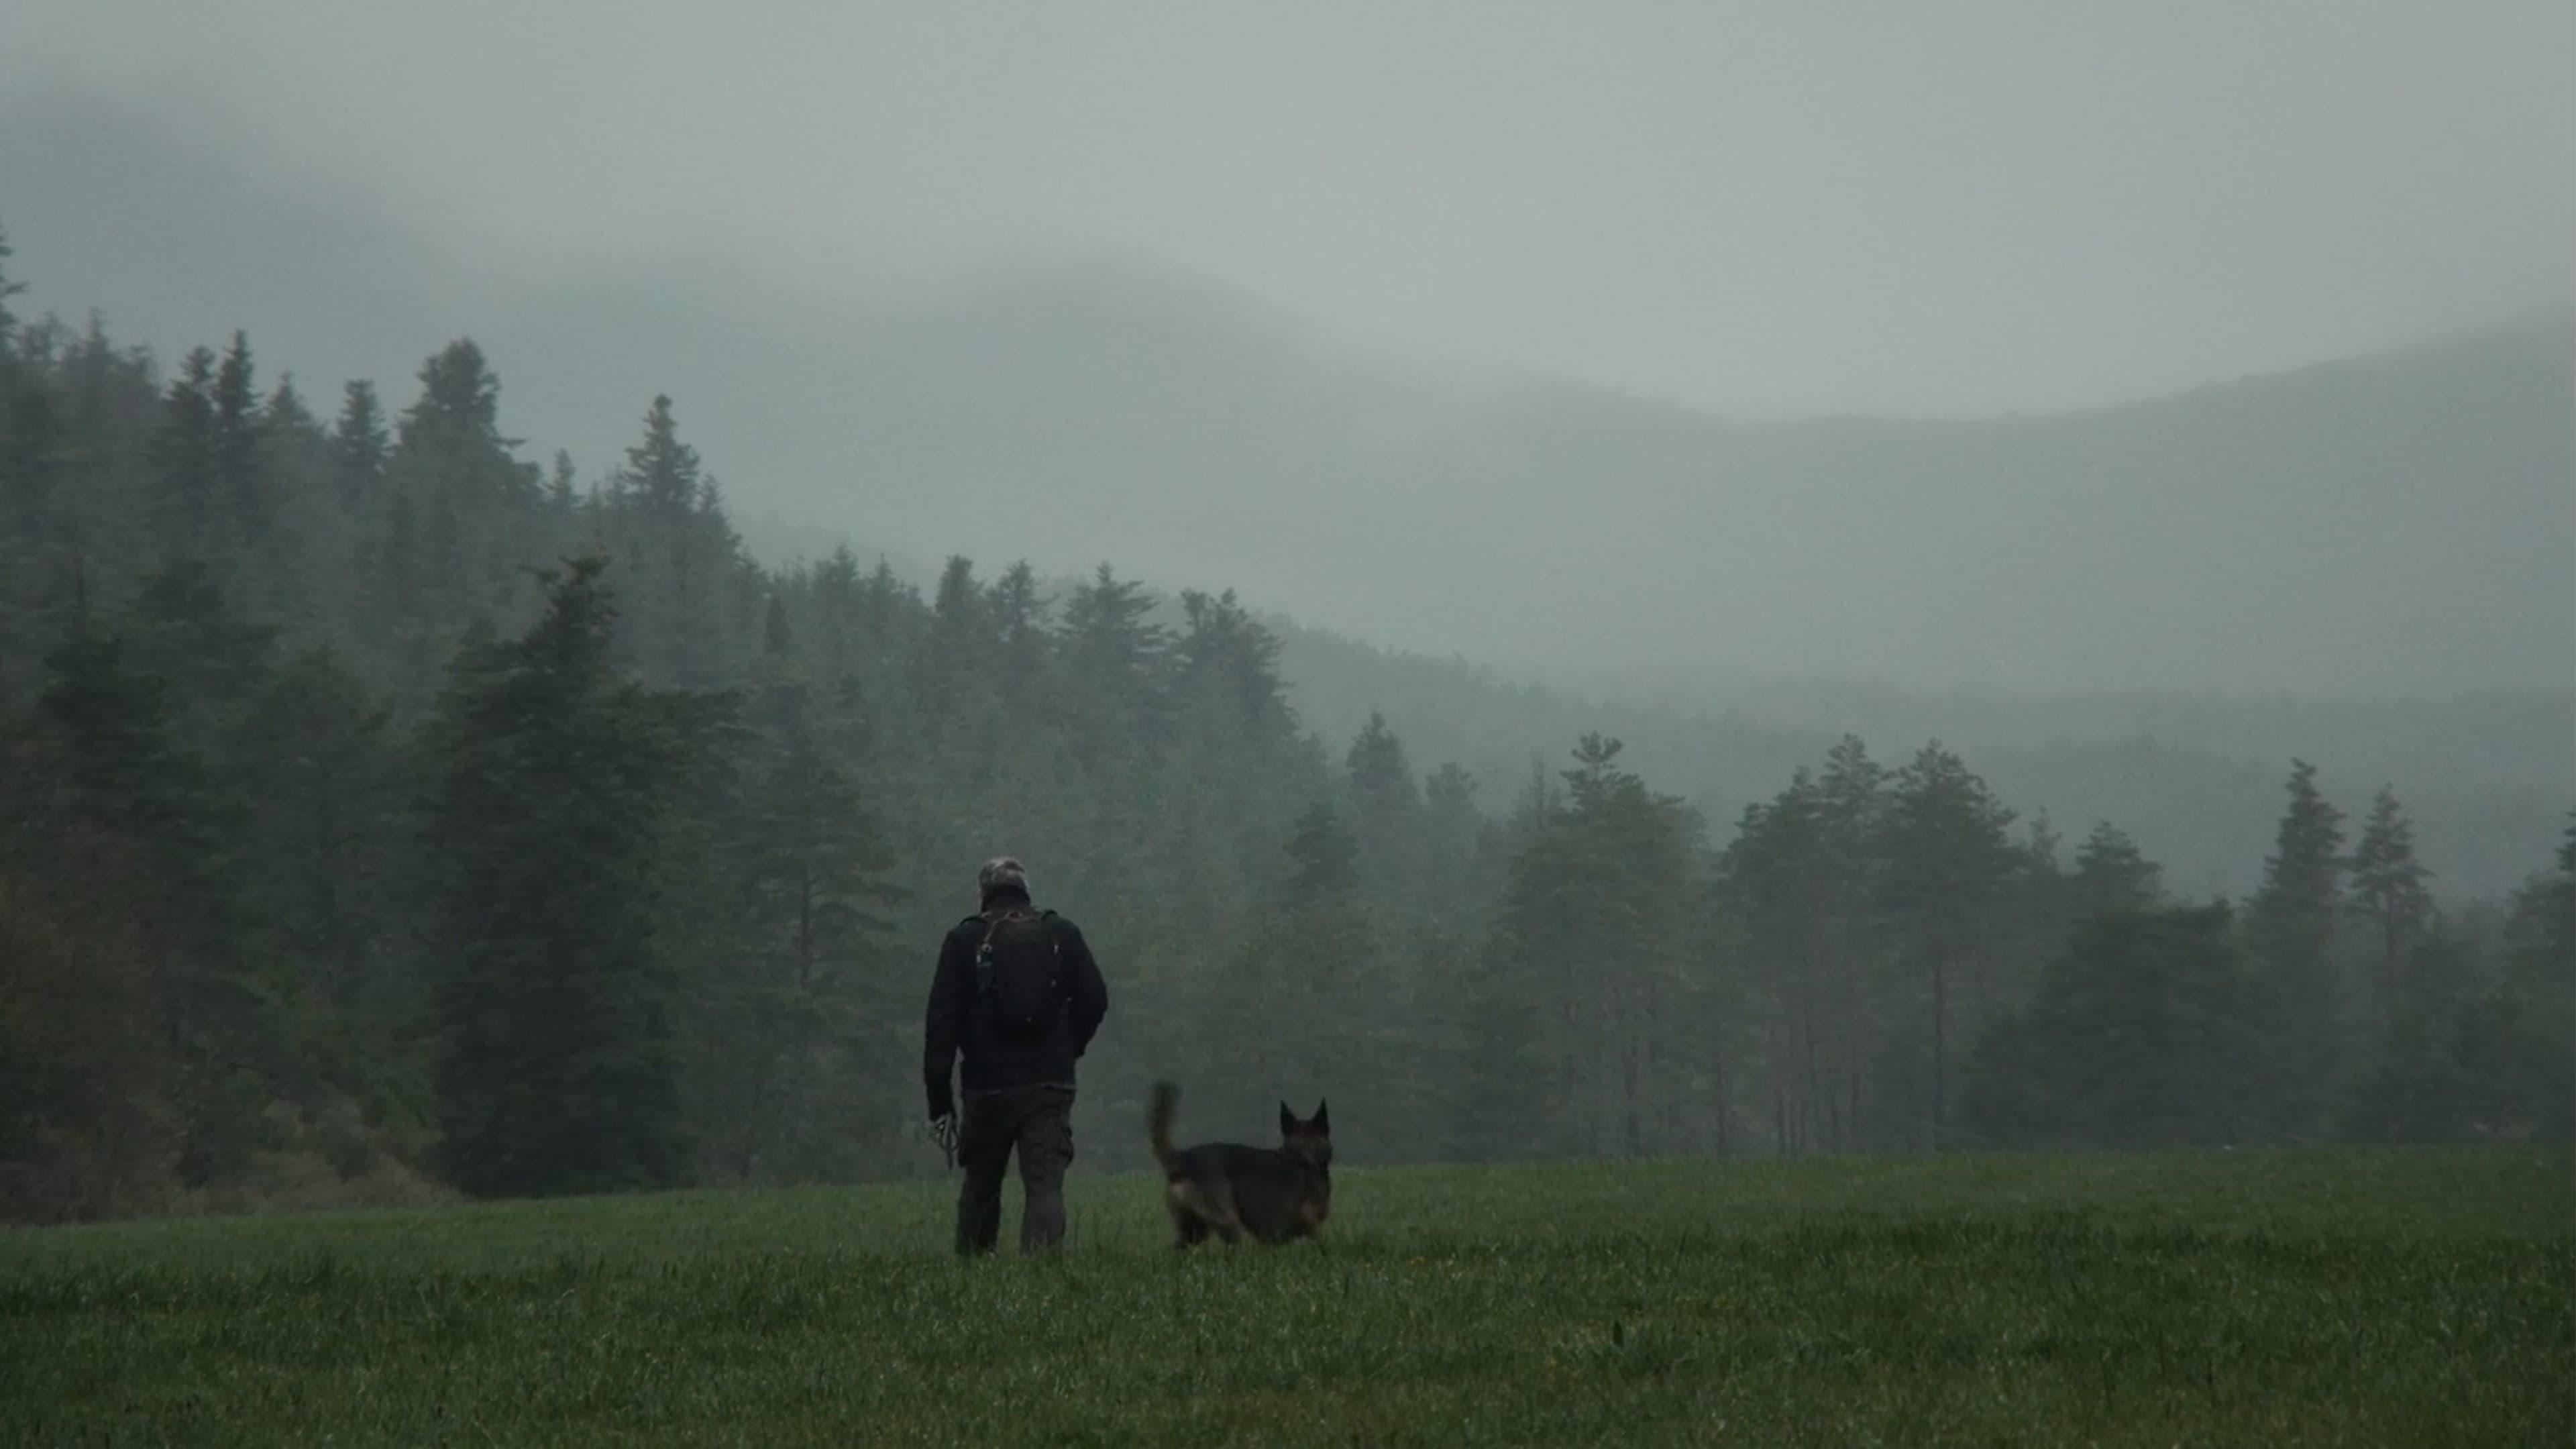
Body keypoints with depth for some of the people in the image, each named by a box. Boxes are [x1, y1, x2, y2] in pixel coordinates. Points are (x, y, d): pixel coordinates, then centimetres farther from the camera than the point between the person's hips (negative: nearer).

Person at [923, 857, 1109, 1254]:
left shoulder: (964, 940, 2)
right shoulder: (1062, 935, 6)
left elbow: (942, 1021, -3)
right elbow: (1094, 1001, 3)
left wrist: (940, 1102, -2)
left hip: (988, 1088, 0)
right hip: (1051, 1086, 0)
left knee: (980, 1189, 14)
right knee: (1046, 1184, -5)